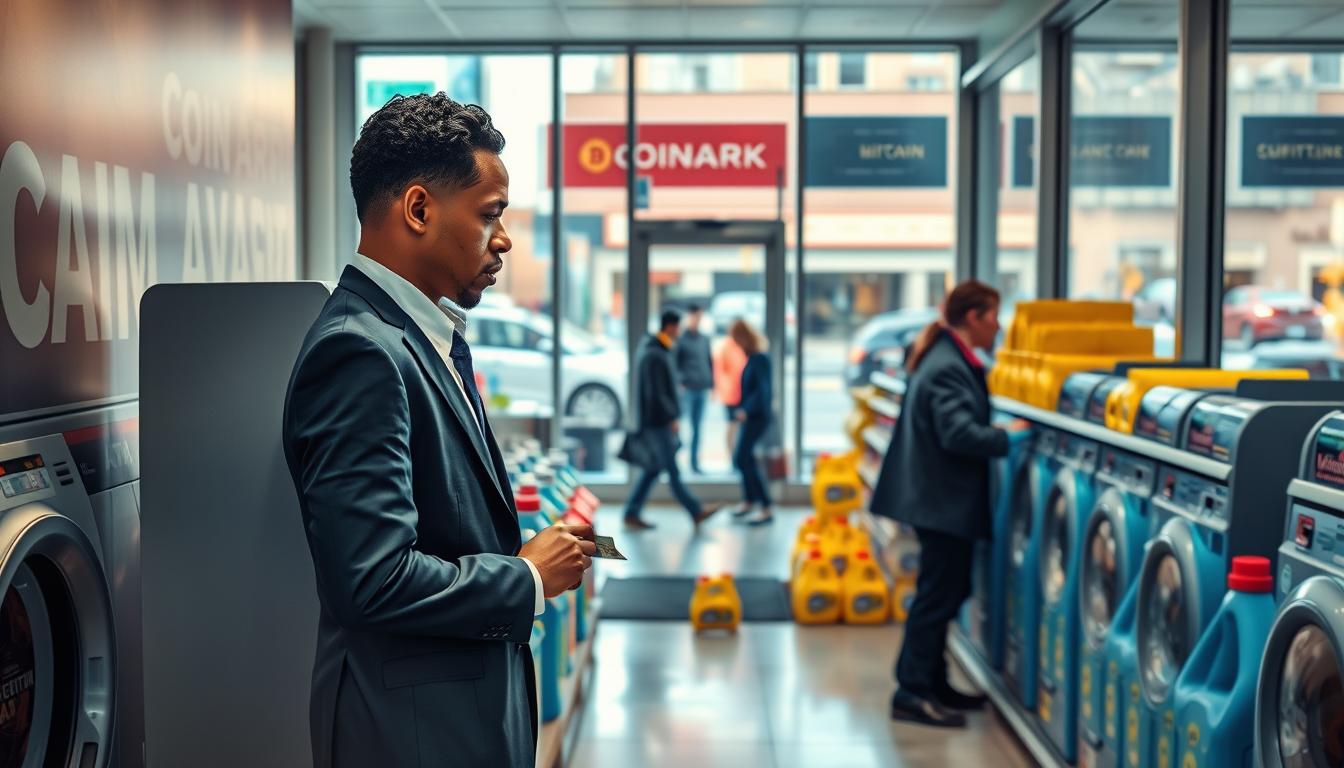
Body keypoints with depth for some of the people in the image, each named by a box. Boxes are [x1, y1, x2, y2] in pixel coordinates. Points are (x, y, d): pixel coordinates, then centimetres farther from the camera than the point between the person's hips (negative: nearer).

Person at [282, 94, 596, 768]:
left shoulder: (435, 338, 11)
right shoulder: (360, 353, -20)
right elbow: (375, 579, -26)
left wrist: (529, 551, 2)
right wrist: (528, 580, -14)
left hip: (472, 709, 9)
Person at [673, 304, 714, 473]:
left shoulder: (705, 339, 15)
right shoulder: (680, 339, -1)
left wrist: (712, 384, 13)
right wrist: (679, 382, -14)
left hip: (702, 389, 5)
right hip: (686, 389, -5)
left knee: (697, 427, 7)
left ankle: (694, 463, 12)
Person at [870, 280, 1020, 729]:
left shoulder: (949, 360, 12)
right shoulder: (948, 368, -20)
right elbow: (959, 434, -27)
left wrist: (999, 434, 8)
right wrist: (1009, 439, -19)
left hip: (942, 496, 11)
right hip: (943, 499, -11)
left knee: (943, 591, 16)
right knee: (938, 594, -5)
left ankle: (931, 683, 25)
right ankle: (913, 692, 1)